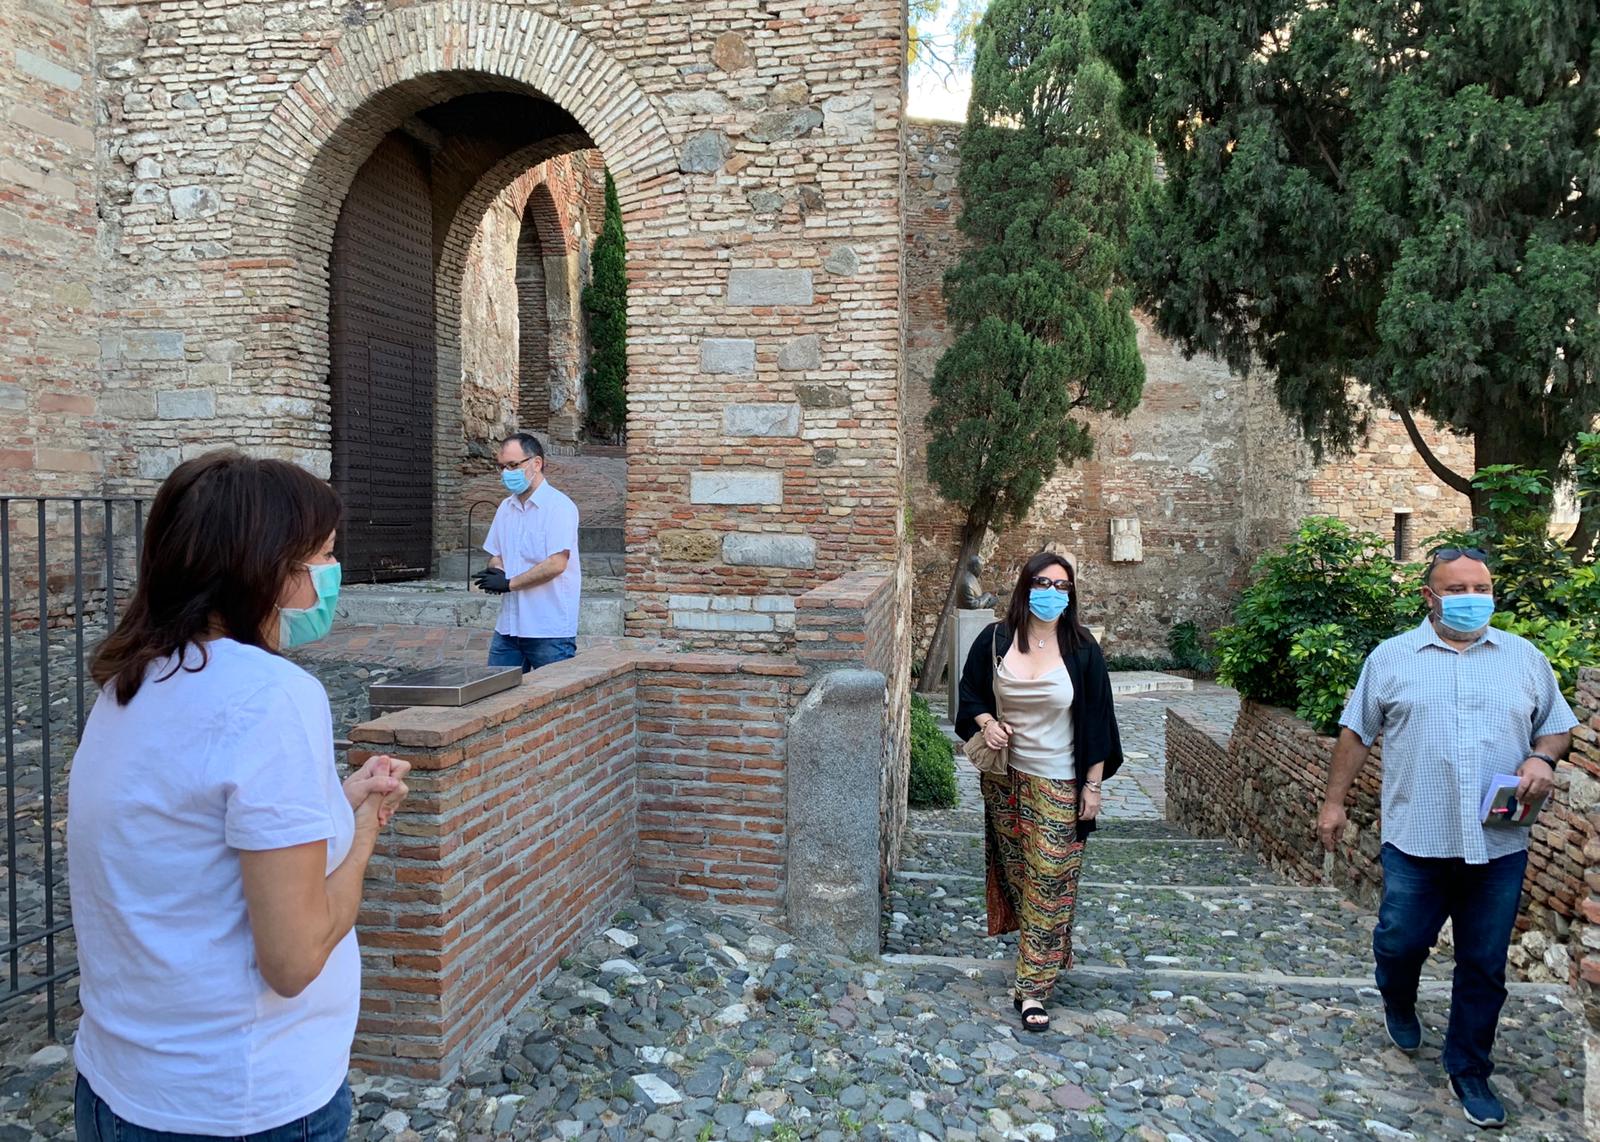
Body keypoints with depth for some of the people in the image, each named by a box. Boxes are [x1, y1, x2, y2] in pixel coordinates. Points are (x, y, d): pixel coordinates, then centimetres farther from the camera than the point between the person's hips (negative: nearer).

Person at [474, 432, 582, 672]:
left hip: (551, 630, -7)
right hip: (508, 626, 7)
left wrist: (509, 583, -13)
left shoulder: (559, 506, -10)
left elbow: (556, 564, -19)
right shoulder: (505, 507, 14)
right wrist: (495, 570, -3)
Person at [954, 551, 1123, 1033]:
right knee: (1014, 870, 15)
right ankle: (1034, 943, 41)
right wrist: (986, 722, -13)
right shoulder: (995, 640, -4)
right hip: (1004, 777, 2)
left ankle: (1033, 988, 4)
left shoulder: (1081, 649, -8)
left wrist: (1093, 784, -4)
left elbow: (1096, 720, -3)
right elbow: (970, 693, 8)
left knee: (1049, 881, -3)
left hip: (1058, 785, -2)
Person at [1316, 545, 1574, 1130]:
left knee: (1485, 965, 10)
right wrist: (1334, 801, 5)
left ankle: (1469, 1069, 28)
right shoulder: (1391, 657, 1)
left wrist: (1542, 759, -9)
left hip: (1499, 846, 1)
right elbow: (1356, 731, 6)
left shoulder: (1525, 658, 6)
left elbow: (1557, 726, 13)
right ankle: (1398, 1004, 42)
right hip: (1416, 841, -1)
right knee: (1400, 942, 8)